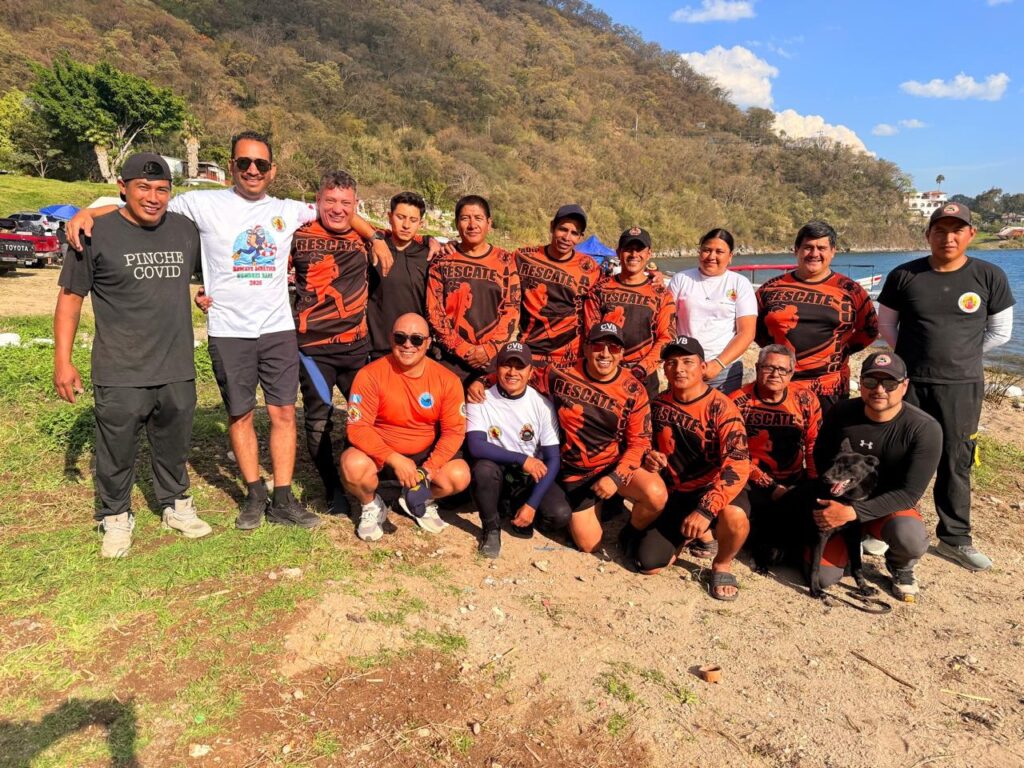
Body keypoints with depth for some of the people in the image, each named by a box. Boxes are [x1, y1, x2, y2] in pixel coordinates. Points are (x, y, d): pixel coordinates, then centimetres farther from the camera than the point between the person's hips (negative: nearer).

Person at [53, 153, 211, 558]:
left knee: (174, 447, 17)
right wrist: (62, 360, -5)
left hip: (177, 369, 3)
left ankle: (176, 504, 36)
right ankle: (116, 518, 28)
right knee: (117, 452, 8)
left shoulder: (185, 230, 5)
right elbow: (70, 297, -2)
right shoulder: (97, 234, -6)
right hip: (120, 373, -3)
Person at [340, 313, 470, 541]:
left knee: (459, 476, -24)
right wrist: (395, 460, -30)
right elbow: (358, 428, -20)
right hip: (379, 453, -2)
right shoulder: (371, 375, -17)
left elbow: (454, 430, -9)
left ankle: (421, 501, 12)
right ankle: (371, 506, 4)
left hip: (426, 454, 2)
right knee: (353, 466, -33)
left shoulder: (447, 380, -10)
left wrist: (428, 469, -22)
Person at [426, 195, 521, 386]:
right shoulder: (442, 261, 5)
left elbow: (511, 308, 2)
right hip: (451, 358, 0)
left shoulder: (505, 260, 6)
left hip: (495, 358, 1)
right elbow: (434, 311, 0)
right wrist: (462, 349, -9)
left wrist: (490, 349, -9)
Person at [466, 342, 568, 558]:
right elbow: (475, 446, -23)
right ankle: (491, 528, -7)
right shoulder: (481, 400, -12)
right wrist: (522, 459, -25)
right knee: (483, 468, -35)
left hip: (530, 477, 1)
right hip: (496, 472, -1)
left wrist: (532, 504, -18)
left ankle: (514, 508, 9)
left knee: (560, 515, -23)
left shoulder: (542, 404, -10)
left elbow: (553, 460, -10)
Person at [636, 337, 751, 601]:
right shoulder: (659, 405, -1)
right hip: (676, 492, 5)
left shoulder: (720, 408, -18)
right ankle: (699, 534, 24)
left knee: (734, 516, -39)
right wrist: (649, 457, -11)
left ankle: (722, 564, -3)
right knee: (648, 564, -7)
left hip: (715, 488, -4)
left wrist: (706, 510, -39)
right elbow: (649, 445, 15)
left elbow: (738, 466, -28)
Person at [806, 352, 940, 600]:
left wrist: (854, 512, -30)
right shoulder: (841, 413, -11)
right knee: (823, 575, -17)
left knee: (910, 535, -37)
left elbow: (910, 493, -21)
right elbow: (821, 459, 5)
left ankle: (901, 566, 2)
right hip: (841, 503, 2)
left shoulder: (925, 429, -20)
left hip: (890, 507, -2)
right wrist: (834, 501, -11)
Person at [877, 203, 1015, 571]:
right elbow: (886, 323, 8)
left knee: (955, 463, 9)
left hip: (962, 386, 0)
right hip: (908, 382, 0)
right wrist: (911, 356, 8)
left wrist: (960, 356, 9)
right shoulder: (904, 275, -3)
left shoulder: (989, 276, -3)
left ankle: (955, 539, 21)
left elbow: (1001, 331, 6)